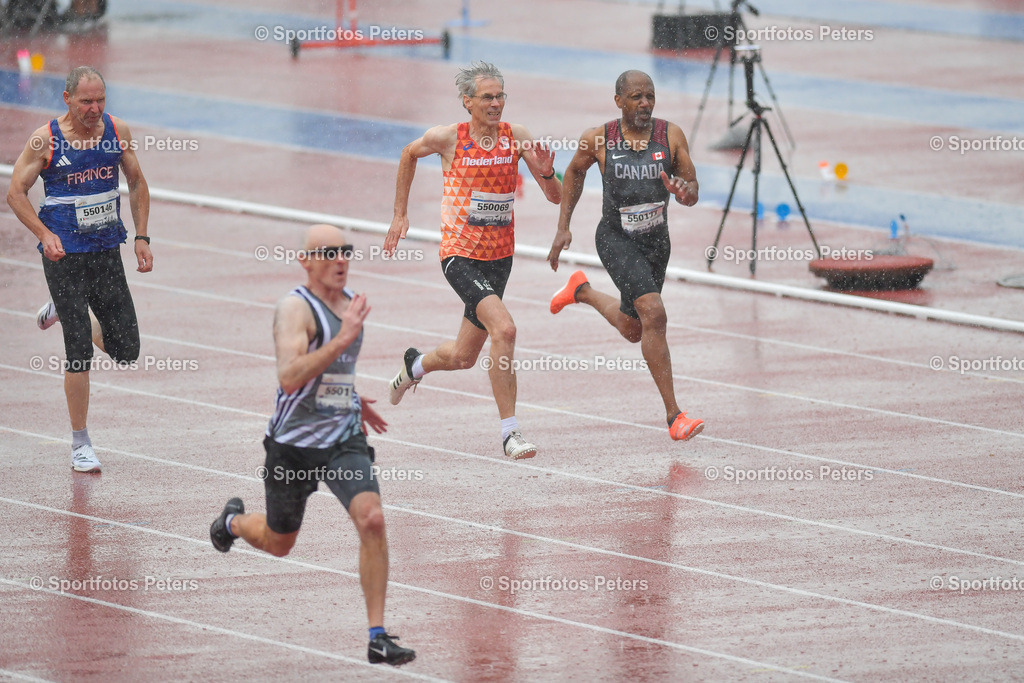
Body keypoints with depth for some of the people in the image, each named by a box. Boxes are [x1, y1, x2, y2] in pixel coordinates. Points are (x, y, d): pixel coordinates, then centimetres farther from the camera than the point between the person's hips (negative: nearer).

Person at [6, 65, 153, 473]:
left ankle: (66, 311, 32)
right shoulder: (46, 139, -11)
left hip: (107, 251, 4)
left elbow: (137, 184, 12)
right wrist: (44, 235, -19)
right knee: (80, 355, -6)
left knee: (126, 351, 4)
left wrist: (141, 237, 4)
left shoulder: (116, 131, 0)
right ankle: (80, 444, 7)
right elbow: (16, 192, -6)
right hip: (64, 253, -4)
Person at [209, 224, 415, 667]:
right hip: (294, 443, -5)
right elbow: (289, 378, -34)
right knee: (278, 544, 14)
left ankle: (378, 637, -16)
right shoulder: (295, 308, -19)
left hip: (344, 439, 5)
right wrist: (342, 339, -39)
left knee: (371, 519, -20)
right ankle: (234, 521, 52)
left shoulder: (351, 302, 6)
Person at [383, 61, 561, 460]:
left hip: (500, 257, 4)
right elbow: (409, 154, 13)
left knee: (462, 357, 14)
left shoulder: (517, 137, -3)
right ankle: (510, 432, -21)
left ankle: (415, 366, 49)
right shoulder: (448, 138, -10)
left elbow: (556, 198, -2)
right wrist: (400, 214, 14)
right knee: (504, 328, -26)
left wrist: (545, 173, -24)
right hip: (460, 255, -4)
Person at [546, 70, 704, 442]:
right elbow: (575, 172, 7)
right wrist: (563, 227, 5)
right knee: (654, 314, -24)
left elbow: (693, 194, -6)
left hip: (656, 240, 4)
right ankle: (674, 416, -20)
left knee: (632, 329, 21)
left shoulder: (671, 136, -10)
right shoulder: (597, 139, -14)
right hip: (617, 239, -4)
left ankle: (582, 290, 52)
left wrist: (684, 191, -31)